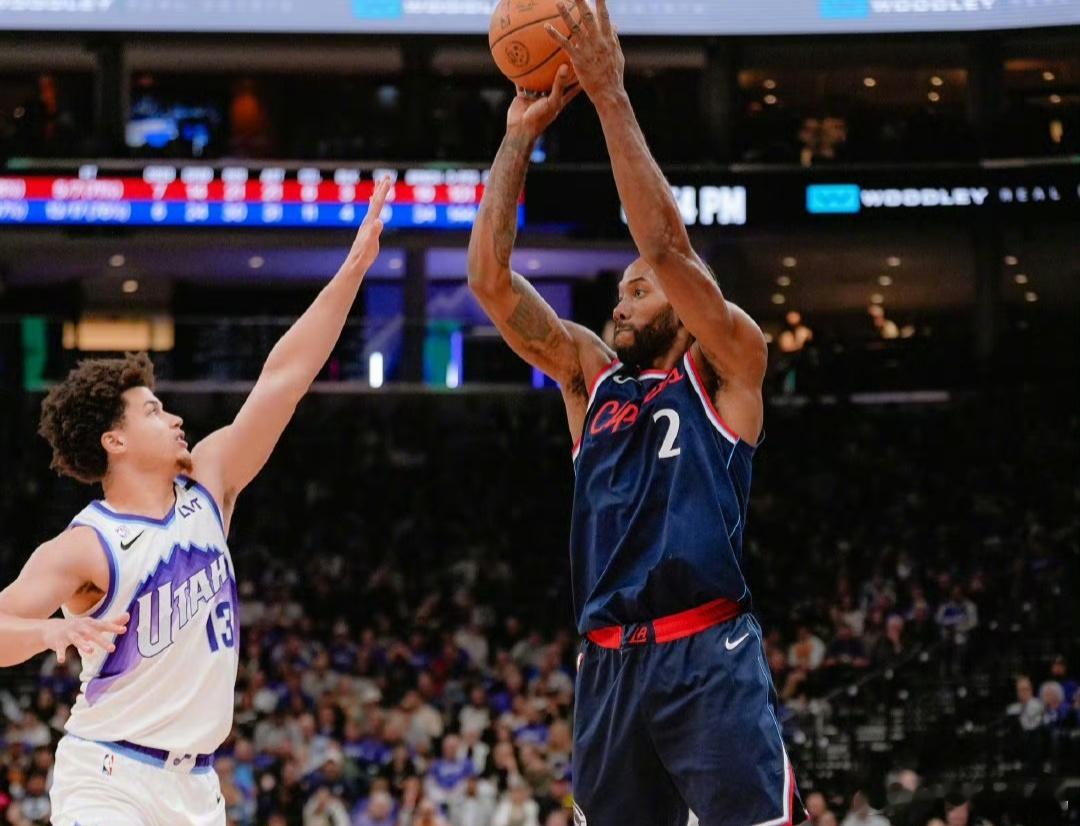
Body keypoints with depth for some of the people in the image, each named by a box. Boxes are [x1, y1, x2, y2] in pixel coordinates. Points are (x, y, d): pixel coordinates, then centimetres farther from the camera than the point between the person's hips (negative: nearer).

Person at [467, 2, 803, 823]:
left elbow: (667, 244, -8)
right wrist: (520, 137, 7)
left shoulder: (727, 372, 6)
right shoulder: (591, 377, 19)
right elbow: (490, 278, 11)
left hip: (709, 656, -6)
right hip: (609, 662, 6)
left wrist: (611, 94, -8)